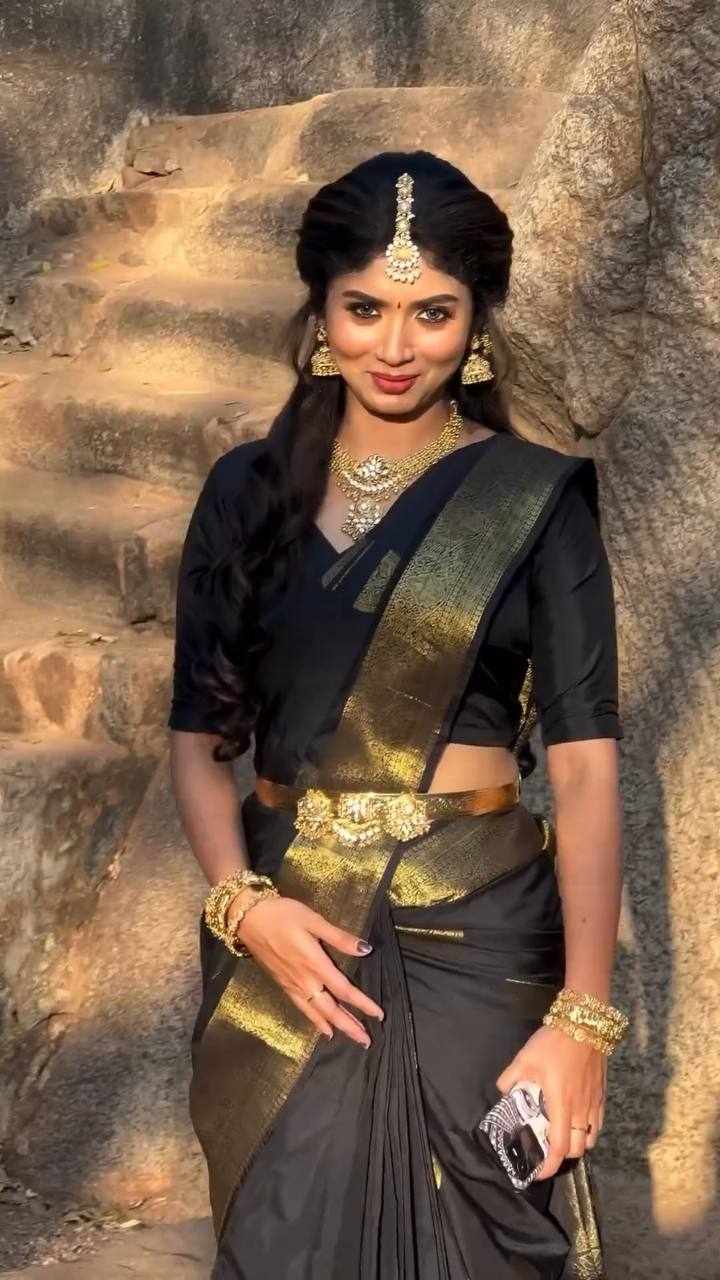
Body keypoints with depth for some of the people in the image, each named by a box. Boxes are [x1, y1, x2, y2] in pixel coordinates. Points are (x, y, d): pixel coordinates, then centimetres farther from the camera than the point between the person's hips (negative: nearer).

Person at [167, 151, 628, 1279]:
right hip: (285, 933, 2)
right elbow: (199, 739, 5)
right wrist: (243, 903, -13)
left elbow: (585, 765, -9)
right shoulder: (250, 491, 5)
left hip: (473, 937, -2)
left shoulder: (536, 500, -4)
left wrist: (583, 1019, -17)